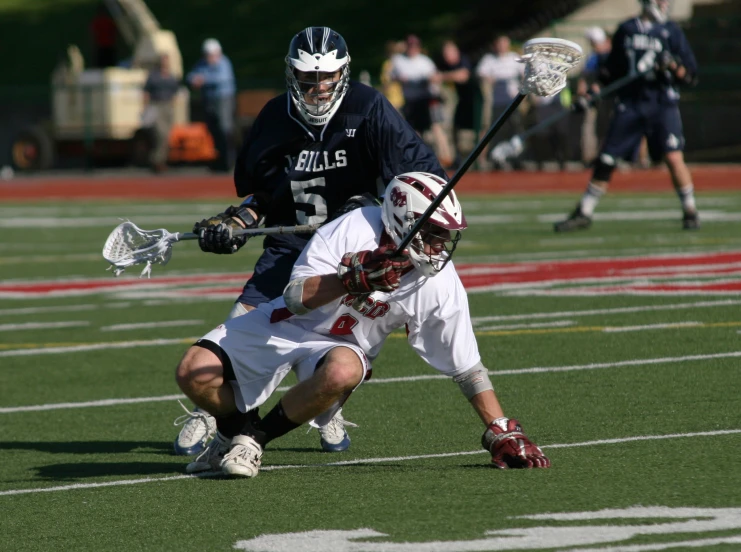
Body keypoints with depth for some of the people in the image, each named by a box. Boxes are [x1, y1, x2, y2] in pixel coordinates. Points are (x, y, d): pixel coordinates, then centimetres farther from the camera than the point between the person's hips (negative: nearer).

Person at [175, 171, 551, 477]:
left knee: (342, 372, -38)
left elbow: (467, 367, -7)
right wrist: (353, 280, -39)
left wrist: (502, 433, -9)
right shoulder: (354, 229, -23)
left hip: (341, 346, 1)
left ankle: (253, 440, -14)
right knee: (194, 374, -19)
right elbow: (297, 298, -23)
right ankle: (239, 427, 17)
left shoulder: (440, 287, -15)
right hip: (288, 325, -1)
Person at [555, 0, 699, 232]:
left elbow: (690, 75, -1)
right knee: (606, 159, 2)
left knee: (674, 158, -15)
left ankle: (690, 212, 0)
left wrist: (672, 66, -19)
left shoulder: (671, 32, 2)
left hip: (662, 103, -2)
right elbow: (612, 69, 18)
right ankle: (583, 214, 13)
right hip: (629, 102, 2)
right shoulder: (626, 30, 10)